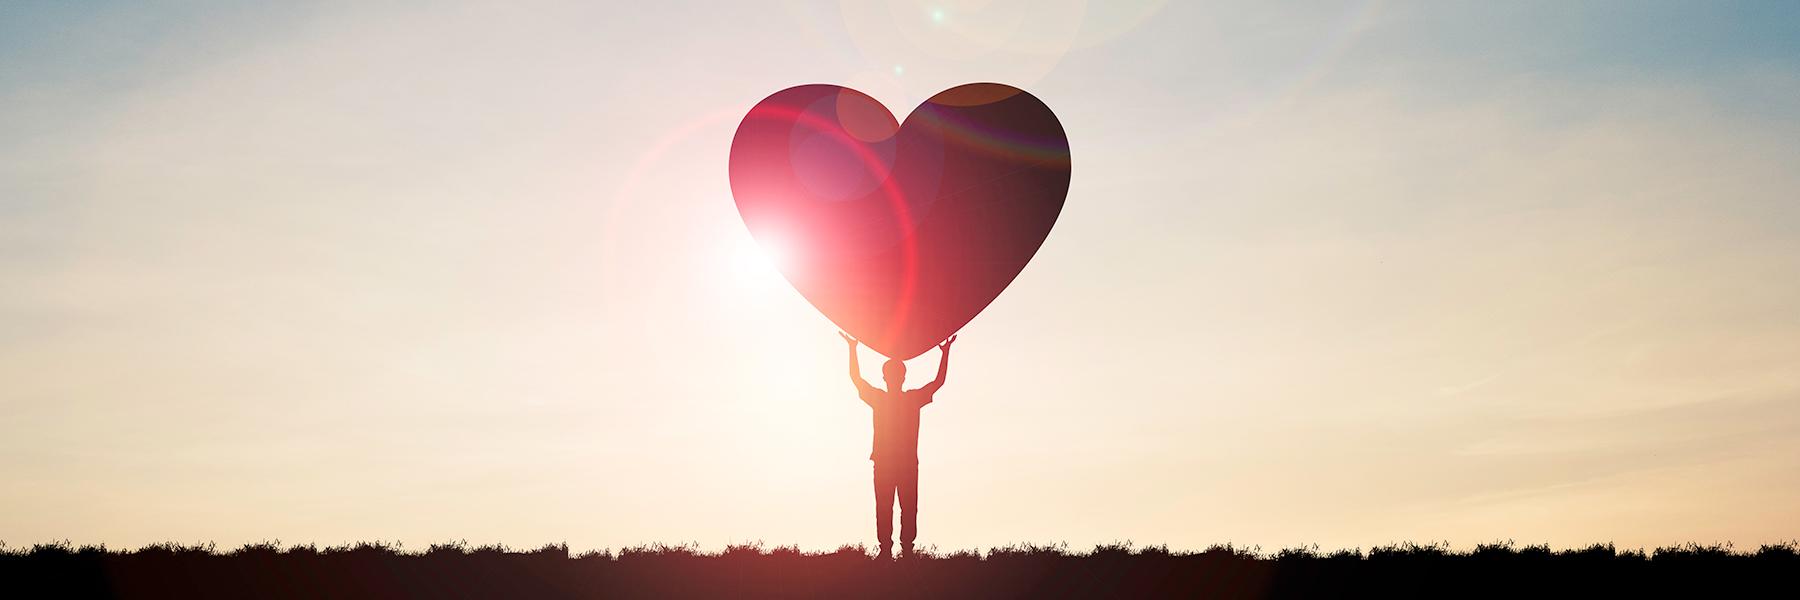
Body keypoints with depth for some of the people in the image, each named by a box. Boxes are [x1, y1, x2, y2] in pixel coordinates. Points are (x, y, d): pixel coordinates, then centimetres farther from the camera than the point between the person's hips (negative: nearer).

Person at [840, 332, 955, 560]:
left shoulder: (914, 398, 10)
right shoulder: (877, 398, 9)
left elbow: (938, 381, 10)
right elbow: (856, 378, 4)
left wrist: (945, 353, 4)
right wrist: (853, 349, -2)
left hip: (908, 463, 1)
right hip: (883, 462, -1)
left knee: (909, 509, -4)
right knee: (884, 509, -4)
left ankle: (907, 549, -4)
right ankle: (885, 550, -5)